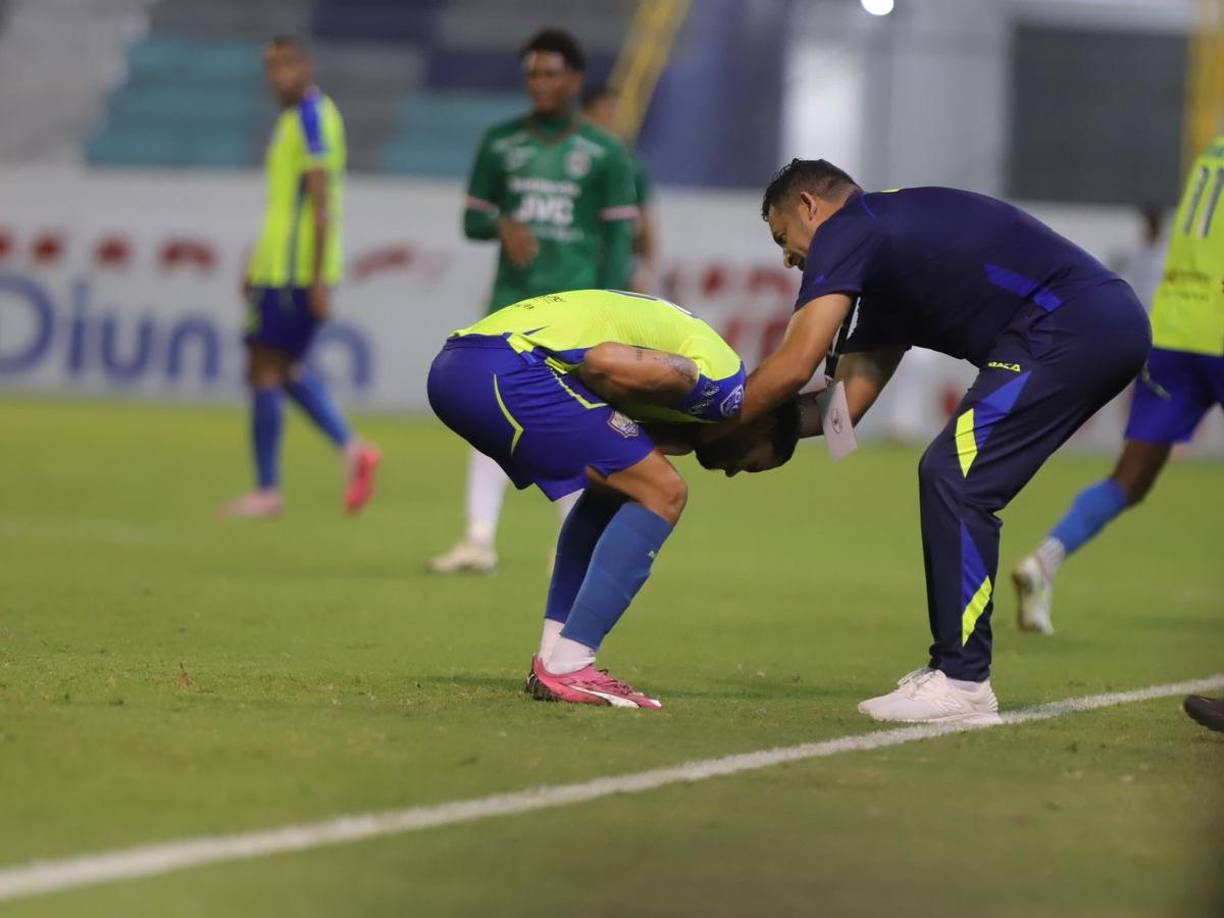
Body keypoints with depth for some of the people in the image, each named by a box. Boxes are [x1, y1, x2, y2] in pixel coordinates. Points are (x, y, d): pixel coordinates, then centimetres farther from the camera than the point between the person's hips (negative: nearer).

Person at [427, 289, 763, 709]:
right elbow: (604, 361, -14)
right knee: (660, 493, -3)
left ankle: (553, 656, 20)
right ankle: (565, 668, -7)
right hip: (507, 371, -10)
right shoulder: (724, 383, -2)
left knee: (614, 487, 24)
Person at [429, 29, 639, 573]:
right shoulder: (500, 145, 9)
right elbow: (473, 220, 13)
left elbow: (618, 239, 0)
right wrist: (503, 225, -11)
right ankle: (479, 540, -9)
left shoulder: (605, 155, 1)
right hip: (513, 300, 2)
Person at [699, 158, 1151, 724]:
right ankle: (953, 667, 17)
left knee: (954, 480, -9)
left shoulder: (845, 230, 0)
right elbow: (850, 398, 25)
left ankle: (963, 685, -10)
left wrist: (716, 431, 4)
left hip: (1070, 331, -10)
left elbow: (794, 365, -8)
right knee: (949, 479, 15)